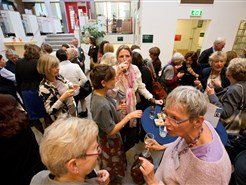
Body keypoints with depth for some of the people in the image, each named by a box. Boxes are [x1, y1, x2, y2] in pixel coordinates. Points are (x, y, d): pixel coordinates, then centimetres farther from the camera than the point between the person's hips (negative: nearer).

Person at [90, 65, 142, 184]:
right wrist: (129, 116, -26)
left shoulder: (98, 93, -10)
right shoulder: (102, 105, -37)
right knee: (113, 167, 22)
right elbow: (111, 131, -28)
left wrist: (117, 108, -6)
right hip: (109, 141, -8)